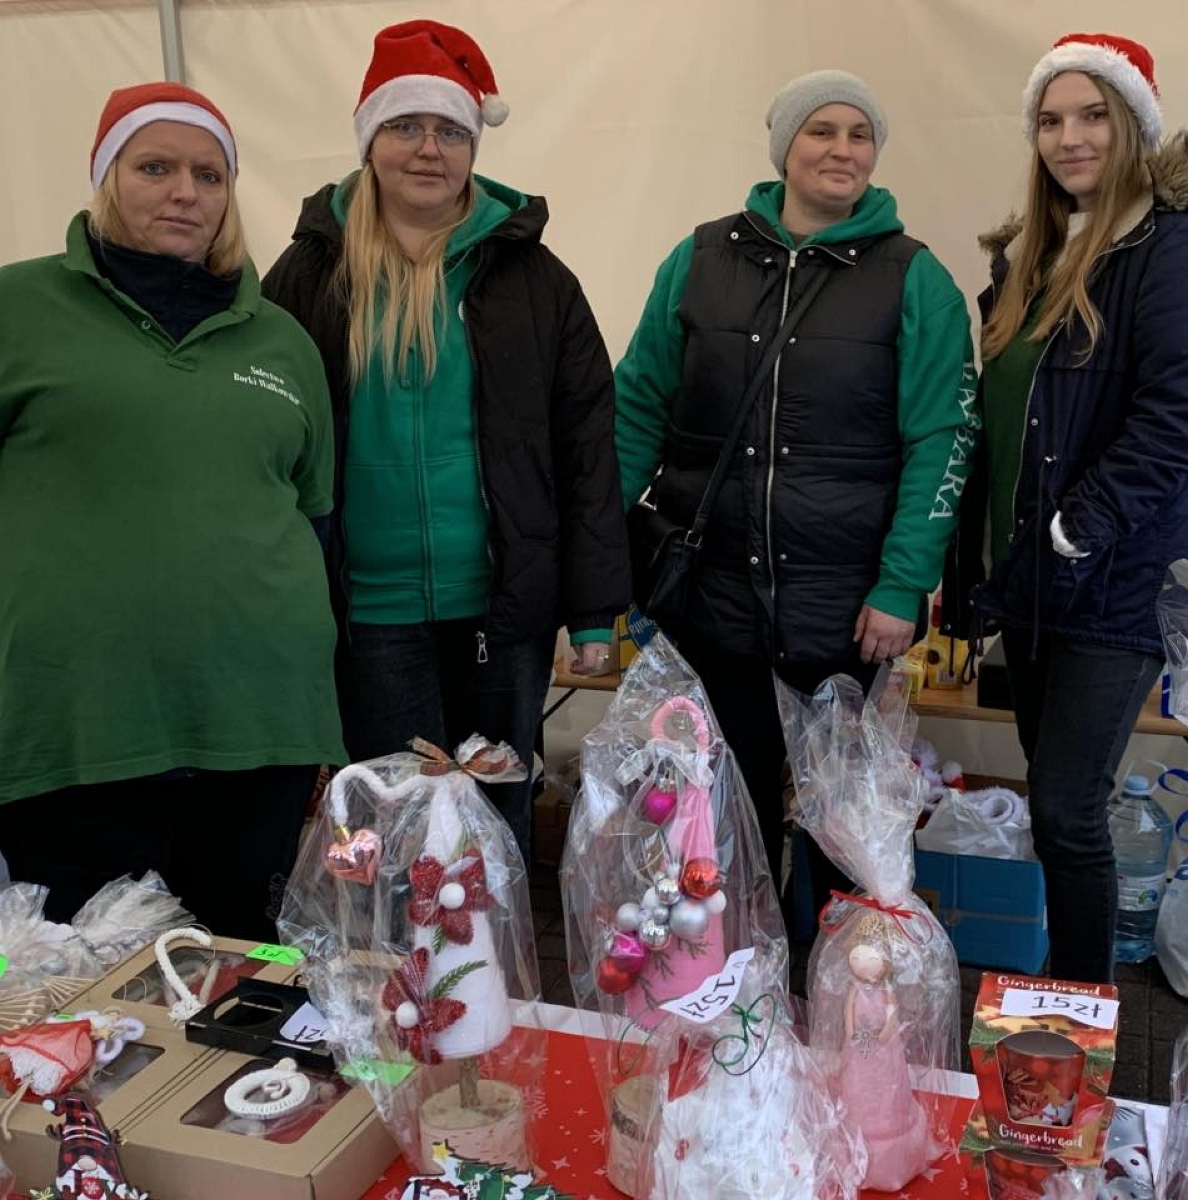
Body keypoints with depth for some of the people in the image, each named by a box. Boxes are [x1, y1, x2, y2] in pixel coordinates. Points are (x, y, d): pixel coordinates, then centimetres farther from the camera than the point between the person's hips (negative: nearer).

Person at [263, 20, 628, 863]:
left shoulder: (529, 274, 3)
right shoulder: (312, 273, 3)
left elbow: (587, 444, 1)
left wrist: (594, 608, -3)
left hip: (505, 604, 1)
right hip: (367, 610, 0)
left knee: (500, 819, 12)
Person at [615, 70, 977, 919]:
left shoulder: (913, 278, -3)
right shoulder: (701, 259, 4)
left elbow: (939, 441, -7)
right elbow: (640, 407, 6)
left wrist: (904, 586, -13)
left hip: (845, 595, -2)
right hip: (710, 585, 2)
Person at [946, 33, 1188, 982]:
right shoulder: (1028, 256, 13)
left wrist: (1076, 534, -20)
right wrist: (977, 556, 11)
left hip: (1110, 585, -7)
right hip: (1025, 579, 7)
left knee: (1067, 815, -5)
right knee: (1053, 805, 15)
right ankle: (1055, 997, 29)